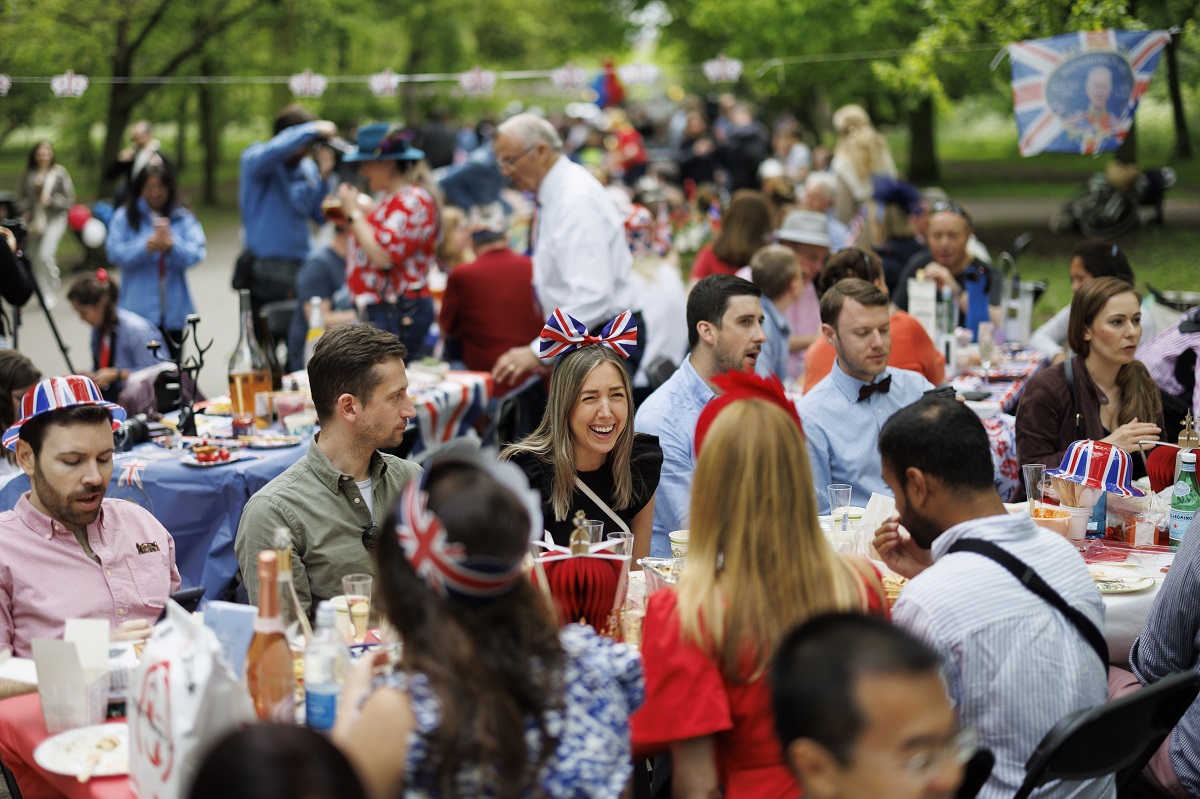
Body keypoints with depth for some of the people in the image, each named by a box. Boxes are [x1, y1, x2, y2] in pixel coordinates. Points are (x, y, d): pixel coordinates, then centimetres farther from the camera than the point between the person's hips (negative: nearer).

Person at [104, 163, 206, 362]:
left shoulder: (183, 218, 9)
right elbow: (115, 253, -7)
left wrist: (173, 247, -24)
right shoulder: (124, 217, 6)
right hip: (139, 310, -2)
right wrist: (146, 247, -23)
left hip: (173, 310, 2)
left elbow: (197, 252, -4)